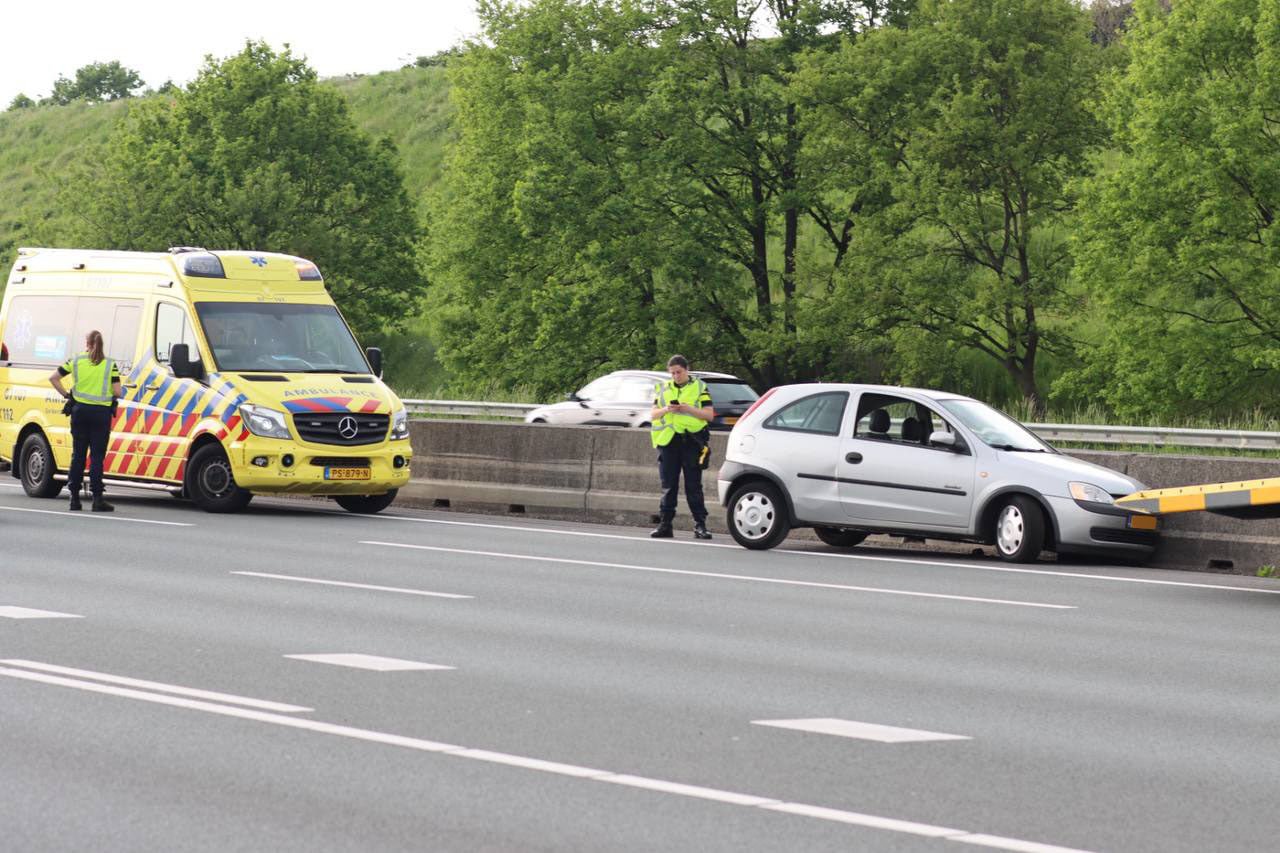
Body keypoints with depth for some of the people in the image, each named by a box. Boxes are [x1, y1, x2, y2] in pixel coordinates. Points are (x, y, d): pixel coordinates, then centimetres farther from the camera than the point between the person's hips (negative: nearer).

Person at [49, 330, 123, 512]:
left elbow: (53, 378, 2)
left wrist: (65, 394, 11)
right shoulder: (110, 364, -1)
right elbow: (117, 392, -7)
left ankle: (75, 498, 9)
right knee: (97, 456, -1)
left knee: (78, 454, 9)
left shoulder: (76, 361, 3)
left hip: (80, 410, 2)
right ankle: (97, 499, -5)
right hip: (101, 412, -2)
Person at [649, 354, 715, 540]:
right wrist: (666, 410, -9)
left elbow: (709, 414, 0)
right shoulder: (663, 388, 16)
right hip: (668, 441, 3)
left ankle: (700, 524, -2)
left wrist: (688, 409, -14)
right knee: (668, 486, 3)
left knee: (694, 485, -4)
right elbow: (653, 415, 11)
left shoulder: (700, 388, 7)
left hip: (691, 440, -3)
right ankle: (665, 524, 5)